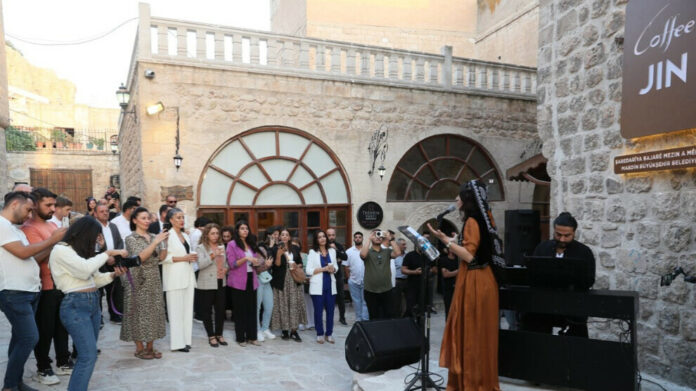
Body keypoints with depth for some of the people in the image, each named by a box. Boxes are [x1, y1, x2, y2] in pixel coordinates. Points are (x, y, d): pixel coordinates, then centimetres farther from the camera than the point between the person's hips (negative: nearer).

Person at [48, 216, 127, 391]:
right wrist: (107, 253, -14)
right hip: (75, 305, -8)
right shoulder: (61, 250, -7)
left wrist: (113, 274, 3)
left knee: (87, 355, 8)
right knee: (89, 356, -12)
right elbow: (85, 269, -22)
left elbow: (95, 278, 20)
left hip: (93, 303, 8)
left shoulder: (81, 251, 18)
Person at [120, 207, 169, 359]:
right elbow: (140, 257, -19)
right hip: (139, 280, -5)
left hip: (154, 280, 5)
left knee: (154, 312, 7)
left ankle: (150, 346, 17)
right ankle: (139, 348, 13)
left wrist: (165, 243, -3)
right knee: (139, 313, 1)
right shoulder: (131, 238, -6)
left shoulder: (153, 237, 9)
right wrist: (156, 242, -22)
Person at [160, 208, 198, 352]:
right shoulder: (167, 235, -7)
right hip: (174, 278, -7)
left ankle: (185, 339, 14)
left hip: (187, 276, 7)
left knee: (187, 309, 7)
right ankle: (177, 342, 5)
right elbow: (163, 257, -15)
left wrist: (193, 256, 4)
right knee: (176, 310, -2)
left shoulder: (185, 236, 16)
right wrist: (183, 258, -16)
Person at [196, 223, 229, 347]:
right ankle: (211, 336, 16)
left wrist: (226, 269, 0)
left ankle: (219, 334, 22)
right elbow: (200, 264, -18)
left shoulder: (222, 247, 11)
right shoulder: (201, 248, -6)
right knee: (207, 310, 4)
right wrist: (213, 255, -27)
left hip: (221, 283, 5)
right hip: (206, 284, -5)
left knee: (221, 309, 8)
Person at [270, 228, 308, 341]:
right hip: (281, 281, -3)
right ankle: (284, 330, 11)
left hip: (294, 280, 3)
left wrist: (297, 266, -6)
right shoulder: (276, 249, -1)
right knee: (282, 305, 0)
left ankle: (294, 330, 5)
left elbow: (300, 263, 16)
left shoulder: (295, 249, 10)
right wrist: (279, 254, -24)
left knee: (295, 305, 0)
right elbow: (276, 265, -10)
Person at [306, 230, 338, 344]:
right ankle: (320, 334, 15)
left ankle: (329, 333, 16)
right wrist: (323, 269, -15)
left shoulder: (332, 251, 10)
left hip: (330, 285, 3)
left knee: (330, 310, 4)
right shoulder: (312, 252, -1)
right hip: (318, 286, -3)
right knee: (318, 310, 3)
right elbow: (309, 270, -7)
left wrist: (333, 269, -8)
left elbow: (336, 267, 15)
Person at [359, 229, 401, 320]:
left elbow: (398, 253, -10)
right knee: (374, 318, 8)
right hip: (371, 292, -2)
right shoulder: (368, 252, 2)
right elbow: (363, 254, -21)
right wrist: (369, 240, -13)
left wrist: (390, 239, -8)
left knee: (391, 317, 2)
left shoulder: (387, 251, 9)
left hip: (387, 291, 2)